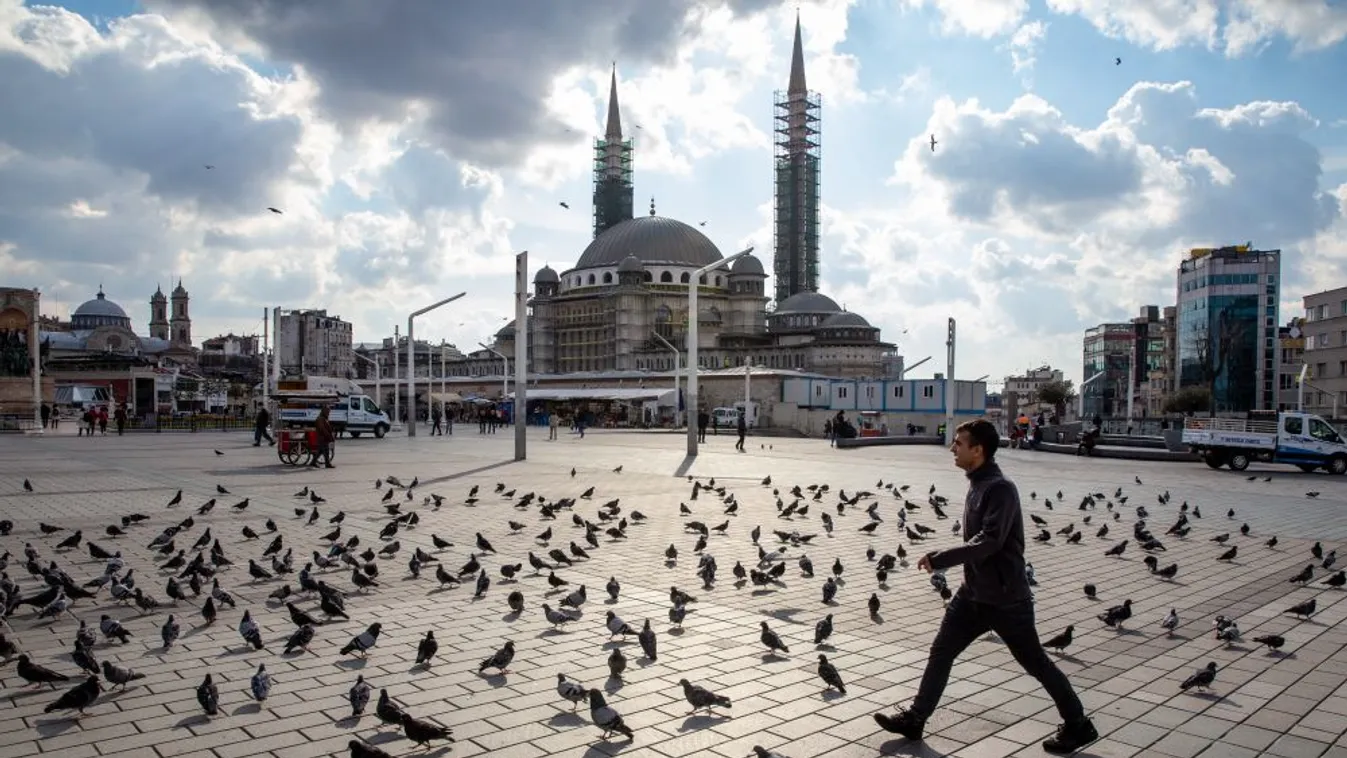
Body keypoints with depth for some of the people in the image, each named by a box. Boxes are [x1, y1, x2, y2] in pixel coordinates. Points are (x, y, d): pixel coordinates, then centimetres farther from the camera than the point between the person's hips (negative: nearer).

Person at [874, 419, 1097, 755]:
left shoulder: (1000, 488, -21)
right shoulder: (977, 484, 6)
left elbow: (989, 541, -31)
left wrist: (939, 558, -29)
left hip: (1006, 598, -8)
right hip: (974, 592, 8)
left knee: (1036, 663, 8)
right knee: (941, 652, 8)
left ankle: (1078, 726, 27)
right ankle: (914, 718, 17)